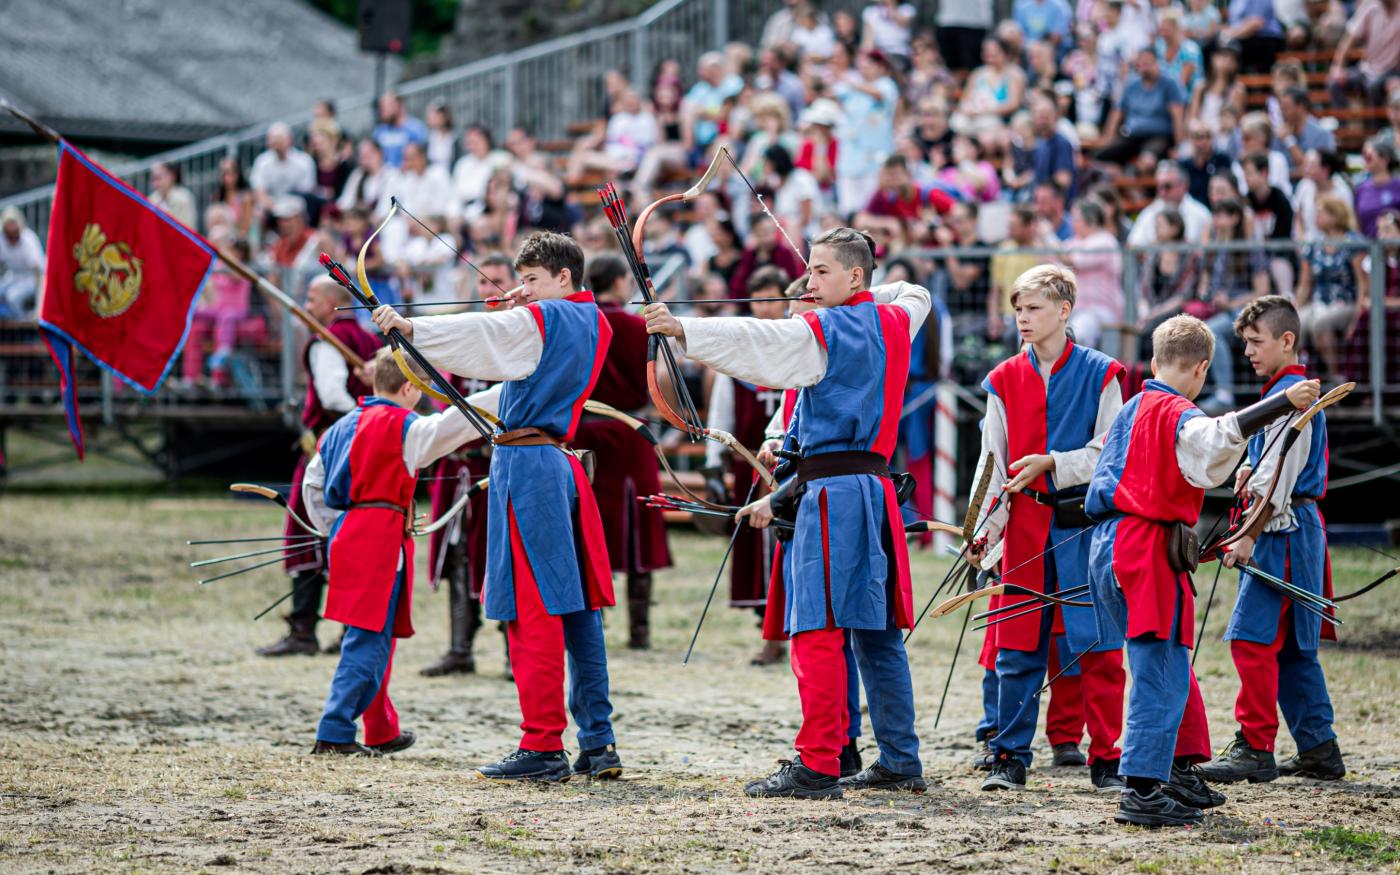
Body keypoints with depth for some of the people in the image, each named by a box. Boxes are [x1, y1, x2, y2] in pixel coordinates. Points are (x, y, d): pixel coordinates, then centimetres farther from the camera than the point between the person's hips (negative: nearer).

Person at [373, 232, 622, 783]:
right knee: (577, 608, 10)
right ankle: (599, 744, 11)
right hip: (562, 465, 8)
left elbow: (476, 334, -21)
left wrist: (410, 327, -31)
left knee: (533, 611, -8)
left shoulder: (537, 321, -7)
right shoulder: (592, 324, 15)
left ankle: (543, 747, -8)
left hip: (526, 465, -8)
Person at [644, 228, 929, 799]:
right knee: (877, 633, 13)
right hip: (876, 489, 8)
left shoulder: (822, 332, -10)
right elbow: (915, 293, 37)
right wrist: (853, 300, 30)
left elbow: (753, 342, -24)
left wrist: (681, 329, -32)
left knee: (817, 632, -9)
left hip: (832, 490, -8)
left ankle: (817, 767, -12)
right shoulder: (893, 322, 13)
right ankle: (900, 763, 16)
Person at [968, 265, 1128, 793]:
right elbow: (993, 462, 7)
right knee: (1017, 648, 4)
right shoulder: (1005, 380, 9)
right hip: (1024, 524, 3)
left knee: (1097, 647, -3)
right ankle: (1010, 759, 11)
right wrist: (984, 530, -4)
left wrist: (1052, 465, -16)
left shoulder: (1099, 374, 0)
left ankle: (1107, 760, 4)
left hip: (1085, 524, -3)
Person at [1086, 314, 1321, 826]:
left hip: (1111, 546, 10)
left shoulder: (1130, 411, 19)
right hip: (1148, 550, -10)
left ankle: (1179, 770, 28)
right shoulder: (1178, 415, -11)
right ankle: (1142, 791, -14)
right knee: (1162, 673, -10)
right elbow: (1218, 436, -32)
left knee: (1166, 668, 20)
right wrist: (1284, 402, -37)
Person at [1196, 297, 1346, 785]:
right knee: (1291, 647, 12)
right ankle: (1319, 750, 16)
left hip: (1283, 531, -11)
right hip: (1294, 530, 11)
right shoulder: (1291, 391, 18)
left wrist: (1250, 535, -20)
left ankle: (1255, 749, -10)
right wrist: (1252, 471, 8)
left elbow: (1279, 476, -19)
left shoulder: (1290, 395, -13)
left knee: (1253, 638, -11)